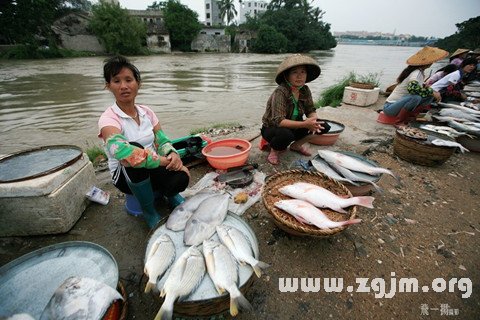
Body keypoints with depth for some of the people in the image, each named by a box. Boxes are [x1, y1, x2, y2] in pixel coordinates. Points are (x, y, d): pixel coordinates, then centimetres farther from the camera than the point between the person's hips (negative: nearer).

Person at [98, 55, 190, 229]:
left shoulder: (146, 111, 0)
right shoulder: (108, 118, -17)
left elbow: (162, 140, -3)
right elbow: (120, 150, -36)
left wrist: (172, 154, -26)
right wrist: (163, 160, -36)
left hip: (152, 171, 2)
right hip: (126, 176, -2)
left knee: (181, 178, -31)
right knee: (135, 148, -37)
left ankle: (170, 194, 10)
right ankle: (149, 212, -16)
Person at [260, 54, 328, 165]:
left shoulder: (305, 90, -6)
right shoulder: (280, 92, -25)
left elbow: (311, 110, 0)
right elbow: (278, 121, -33)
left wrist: (313, 120, -24)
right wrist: (304, 124, -40)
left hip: (293, 128, 7)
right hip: (271, 129, -6)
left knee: (322, 126, -7)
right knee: (285, 134, -40)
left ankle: (296, 145, 14)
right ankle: (274, 150, -5)